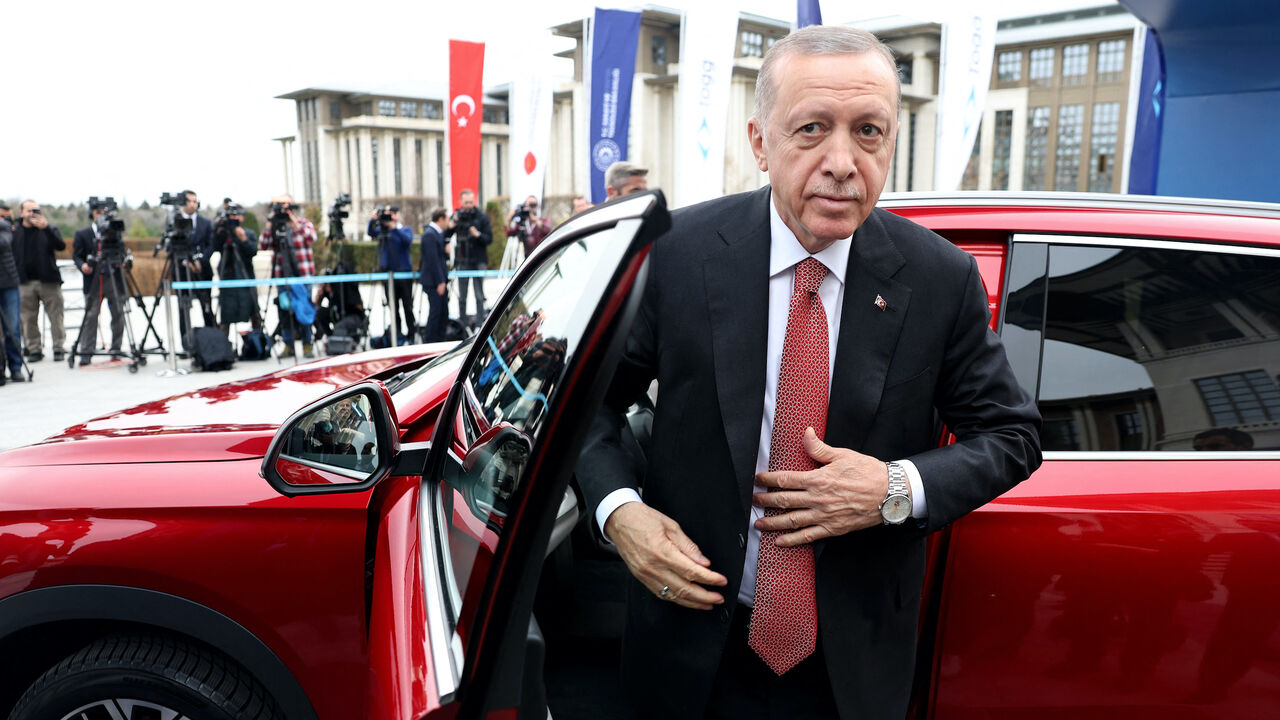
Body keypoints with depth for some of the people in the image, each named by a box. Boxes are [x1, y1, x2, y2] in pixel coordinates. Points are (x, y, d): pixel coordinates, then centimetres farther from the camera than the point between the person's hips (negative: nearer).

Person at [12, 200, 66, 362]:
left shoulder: (49, 231, 7)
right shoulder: (14, 231, 10)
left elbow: (61, 246, -11)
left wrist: (46, 228, -23)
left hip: (49, 281, -1)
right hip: (25, 282, 1)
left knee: (55, 316, -1)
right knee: (28, 319, 3)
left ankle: (59, 348, 7)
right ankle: (34, 349, 12)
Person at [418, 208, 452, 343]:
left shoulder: (438, 233, 15)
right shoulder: (429, 234, -15)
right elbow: (432, 260, -20)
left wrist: (446, 250, 2)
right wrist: (440, 282, -20)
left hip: (440, 280, 10)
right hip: (433, 281, -10)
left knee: (443, 312, 12)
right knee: (435, 311, -6)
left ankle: (439, 341, 19)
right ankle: (429, 343, 1)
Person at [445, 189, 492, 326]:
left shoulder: (482, 217, 0)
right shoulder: (456, 216, 7)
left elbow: (489, 238, -4)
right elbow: (445, 235, 2)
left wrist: (478, 235, -23)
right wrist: (451, 225, -16)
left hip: (478, 262, -3)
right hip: (462, 262, 3)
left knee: (479, 295, -3)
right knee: (462, 296, 8)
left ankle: (479, 323, 2)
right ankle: (462, 322, 17)